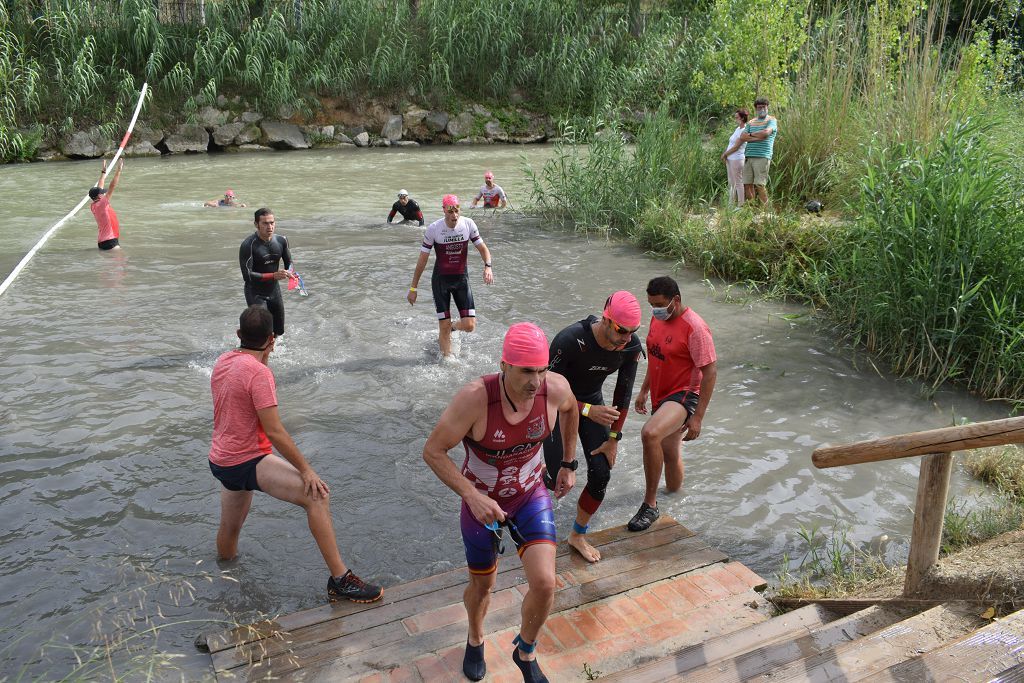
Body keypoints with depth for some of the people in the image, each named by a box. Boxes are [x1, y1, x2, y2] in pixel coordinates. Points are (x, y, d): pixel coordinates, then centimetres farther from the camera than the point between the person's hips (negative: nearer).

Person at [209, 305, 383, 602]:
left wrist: (262, 357, 16)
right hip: (247, 462, -9)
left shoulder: (222, 361, 6)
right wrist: (306, 470, -18)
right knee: (317, 496, -21)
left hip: (222, 460, 10)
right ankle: (340, 579, -26)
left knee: (230, 525, 32)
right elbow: (274, 432, -23)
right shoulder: (259, 372, -20)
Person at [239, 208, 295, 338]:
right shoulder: (248, 245, -21)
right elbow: (247, 276, -26)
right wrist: (273, 276, -36)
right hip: (255, 293, -6)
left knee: (278, 331, 16)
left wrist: (289, 272, -14)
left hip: (274, 291, 6)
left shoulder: (281, 240, -4)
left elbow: (288, 262, 11)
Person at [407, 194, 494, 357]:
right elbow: (422, 260, -6)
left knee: (469, 326, -5)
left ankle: (451, 327, 30)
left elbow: (483, 249, 1)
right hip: (441, 280, -2)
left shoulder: (468, 224, -8)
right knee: (444, 328, -4)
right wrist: (413, 288, -4)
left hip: (462, 278, 2)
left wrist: (488, 266, -21)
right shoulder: (433, 229, -13)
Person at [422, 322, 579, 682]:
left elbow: (570, 409, 4)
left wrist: (569, 463, 9)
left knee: (544, 584, -12)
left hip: (530, 494, 2)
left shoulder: (555, 388, -23)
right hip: (481, 501, -2)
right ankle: (475, 639, 53)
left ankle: (525, 653, 22)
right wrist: (472, 496, -31)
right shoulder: (475, 397, -34)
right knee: (482, 587, 17)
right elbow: (432, 451, -23)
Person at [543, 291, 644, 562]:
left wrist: (613, 438, -4)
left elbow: (623, 393, -6)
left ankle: (578, 535, 20)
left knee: (601, 473, -3)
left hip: (593, 401, 4)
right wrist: (588, 411, -35)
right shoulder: (570, 340, -35)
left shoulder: (631, 346, -19)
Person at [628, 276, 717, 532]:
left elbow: (710, 372, -19)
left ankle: (650, 504, -20)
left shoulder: (695, 328, -20)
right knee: (669, 452, 20)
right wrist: (644, 391, 21)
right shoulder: (657, 318, 5)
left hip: (684, 395, -8)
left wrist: (698, 417, -20)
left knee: (650, 434, -32)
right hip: (660, 396, 9)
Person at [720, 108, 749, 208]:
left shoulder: (744, 131, -13)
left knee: (738, 183, -5)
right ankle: (731, 204, 17)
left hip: (737, 159, -9)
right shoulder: (737, 129, 14)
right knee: (731, 183, 12)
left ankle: (740, 205, -2)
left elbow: (736, 147, -16)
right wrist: (725, 153, 5)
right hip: (729, 159, 9)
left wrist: (725, 154, -6)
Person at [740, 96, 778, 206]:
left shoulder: (771, 120, 4)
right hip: (748, 156, 5)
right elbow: (742, 137, 6)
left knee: (759, 184, -10)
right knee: (747, 184, 1)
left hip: (762, 157, -5)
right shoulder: (751, 122, 19)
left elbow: (766, 132, -15)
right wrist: (758, 137, -6)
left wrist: (751, 134, 0)